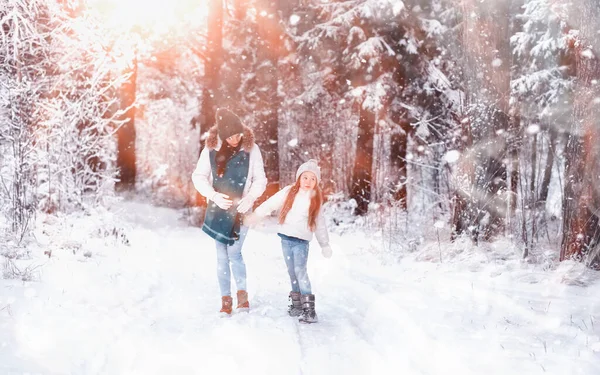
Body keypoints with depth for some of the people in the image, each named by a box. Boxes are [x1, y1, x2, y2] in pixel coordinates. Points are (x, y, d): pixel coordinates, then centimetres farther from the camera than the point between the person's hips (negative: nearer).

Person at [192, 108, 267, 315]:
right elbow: (199, 176, -1)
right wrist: (214, 195, -15)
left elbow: (260, 179, -2)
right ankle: (225, 298, 15)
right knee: (222, 256, 5)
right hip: (218, 209, 2)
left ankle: (242, 292, 12)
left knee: (234, 252, -9)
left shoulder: (251, 149, -8)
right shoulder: (211, 148, -7)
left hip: (240, 209, -2)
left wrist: (250, 197, -19)